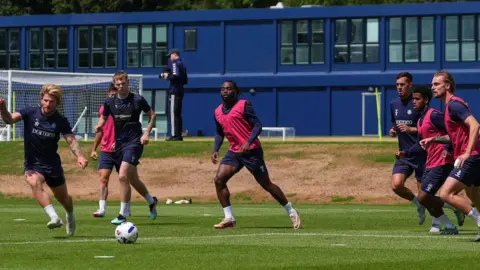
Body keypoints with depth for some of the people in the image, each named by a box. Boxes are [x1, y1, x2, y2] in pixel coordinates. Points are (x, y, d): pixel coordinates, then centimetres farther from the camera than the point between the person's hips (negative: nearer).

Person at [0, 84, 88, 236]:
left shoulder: (61, 121, -7)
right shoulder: (30, 113, -8)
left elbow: (71, 140, -14)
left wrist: (79, 156, -33)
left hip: (53, 164, 1)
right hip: (33, 164, -1)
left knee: (63, 198, 14)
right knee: (34, 183, -34)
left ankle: (70, 216, 49)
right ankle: (54, 217, -42)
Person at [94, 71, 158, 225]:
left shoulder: (137, 100, -8)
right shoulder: (110, 102, 3)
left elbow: (152, 115, 3)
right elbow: (103, 117, 17)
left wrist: (147, 133, -7)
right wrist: (99, 126, -6)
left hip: (134, 142, -6)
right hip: (119, 142, 6)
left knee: (123, 176, -20)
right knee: (133, 179, 15)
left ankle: (123, 215, -15)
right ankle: (151, 201, 42)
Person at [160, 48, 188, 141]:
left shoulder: (175, 63, -8)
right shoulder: (182, 64, 20)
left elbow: (176, 75, -23)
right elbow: (185, 80, 23)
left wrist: (167, 76, -6)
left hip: (174, 91, -10)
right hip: (180, 92, 10)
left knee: (172, 113, -11)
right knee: (178, 114, 13)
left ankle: (174, 135, -16)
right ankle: (178, 135, 13)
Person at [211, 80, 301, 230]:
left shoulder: (244, 105, -10)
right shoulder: (218, 112, 10)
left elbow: (257, 125, -14)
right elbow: (220, 133, 22)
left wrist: (249, 142, -28)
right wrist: (215, 150, 7)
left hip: (251, 151, -6)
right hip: (234, 152, 6)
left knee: (266, 184, 1)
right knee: (219, 179, -12)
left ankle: (291, 212, 19)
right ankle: (229, 219, -8)